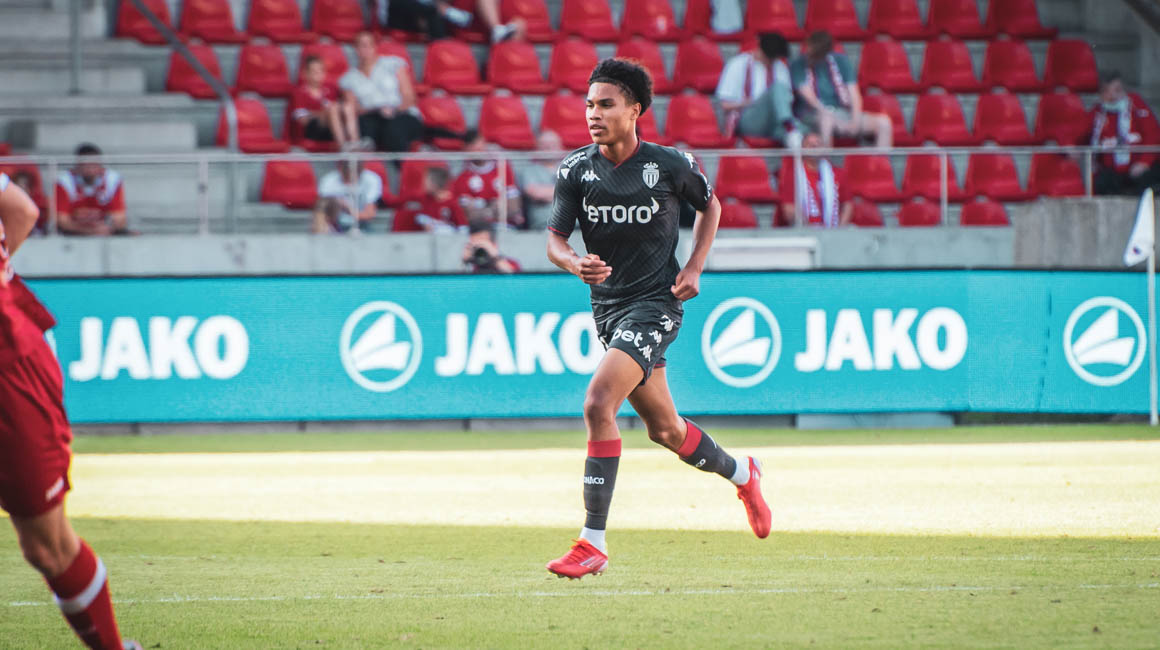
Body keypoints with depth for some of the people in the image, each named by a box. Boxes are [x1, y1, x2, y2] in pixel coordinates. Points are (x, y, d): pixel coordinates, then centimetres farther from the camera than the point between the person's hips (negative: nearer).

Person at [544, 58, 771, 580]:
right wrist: (576, 264, -25)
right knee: (664, 429, 15)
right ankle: (740, 474, 46)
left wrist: (693, 269, -1)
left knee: (598, 404, -23)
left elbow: (710, 206, 10)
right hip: (608, 306, 5)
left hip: (655, 305, -5)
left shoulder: (670, 165, -9)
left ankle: (594, 542, -20)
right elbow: (554, 238, -3)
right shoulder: (576, 169, -2)